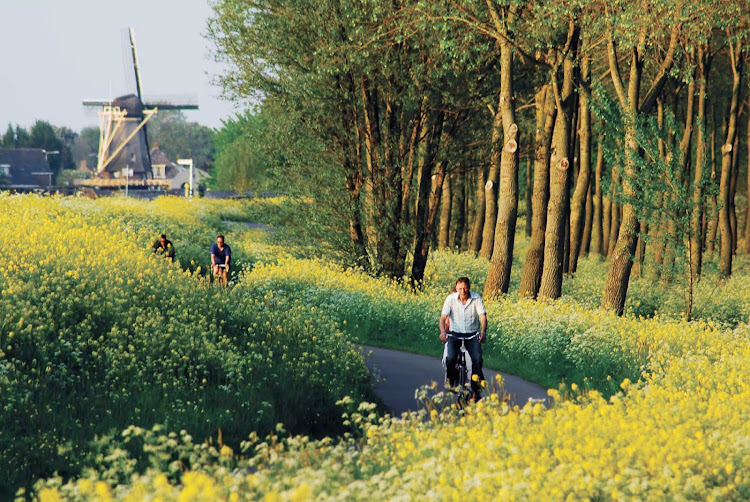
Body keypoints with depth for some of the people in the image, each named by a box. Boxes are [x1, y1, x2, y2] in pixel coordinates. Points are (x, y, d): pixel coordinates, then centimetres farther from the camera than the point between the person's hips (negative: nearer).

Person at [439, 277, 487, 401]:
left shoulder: (477, 298, -5)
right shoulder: (450, 299, -5)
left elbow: (483, 316, -10)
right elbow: (443, 317, -10)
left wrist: (483, 332, -29)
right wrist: (442, 331, -29)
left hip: (472, 335, 0)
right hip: (455, 334, 0)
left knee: (477, 359, -21)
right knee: (450, 358, -25)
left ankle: (475, 389, -4)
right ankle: (451, 380, 6)